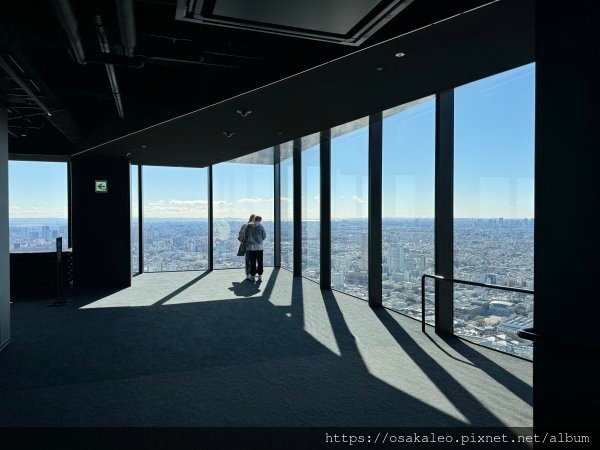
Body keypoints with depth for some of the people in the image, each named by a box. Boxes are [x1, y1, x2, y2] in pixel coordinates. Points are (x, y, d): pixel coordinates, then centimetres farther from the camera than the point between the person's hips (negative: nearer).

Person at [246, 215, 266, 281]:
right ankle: (260, 276, 8)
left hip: (251, 247, 1)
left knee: (252, 262, 7)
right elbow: (264, 236, -2)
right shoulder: (260, 226, -6)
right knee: (260, 262, 7)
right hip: (259, 247, -1)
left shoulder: (249, 226, -2)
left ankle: (253, 276, 10)